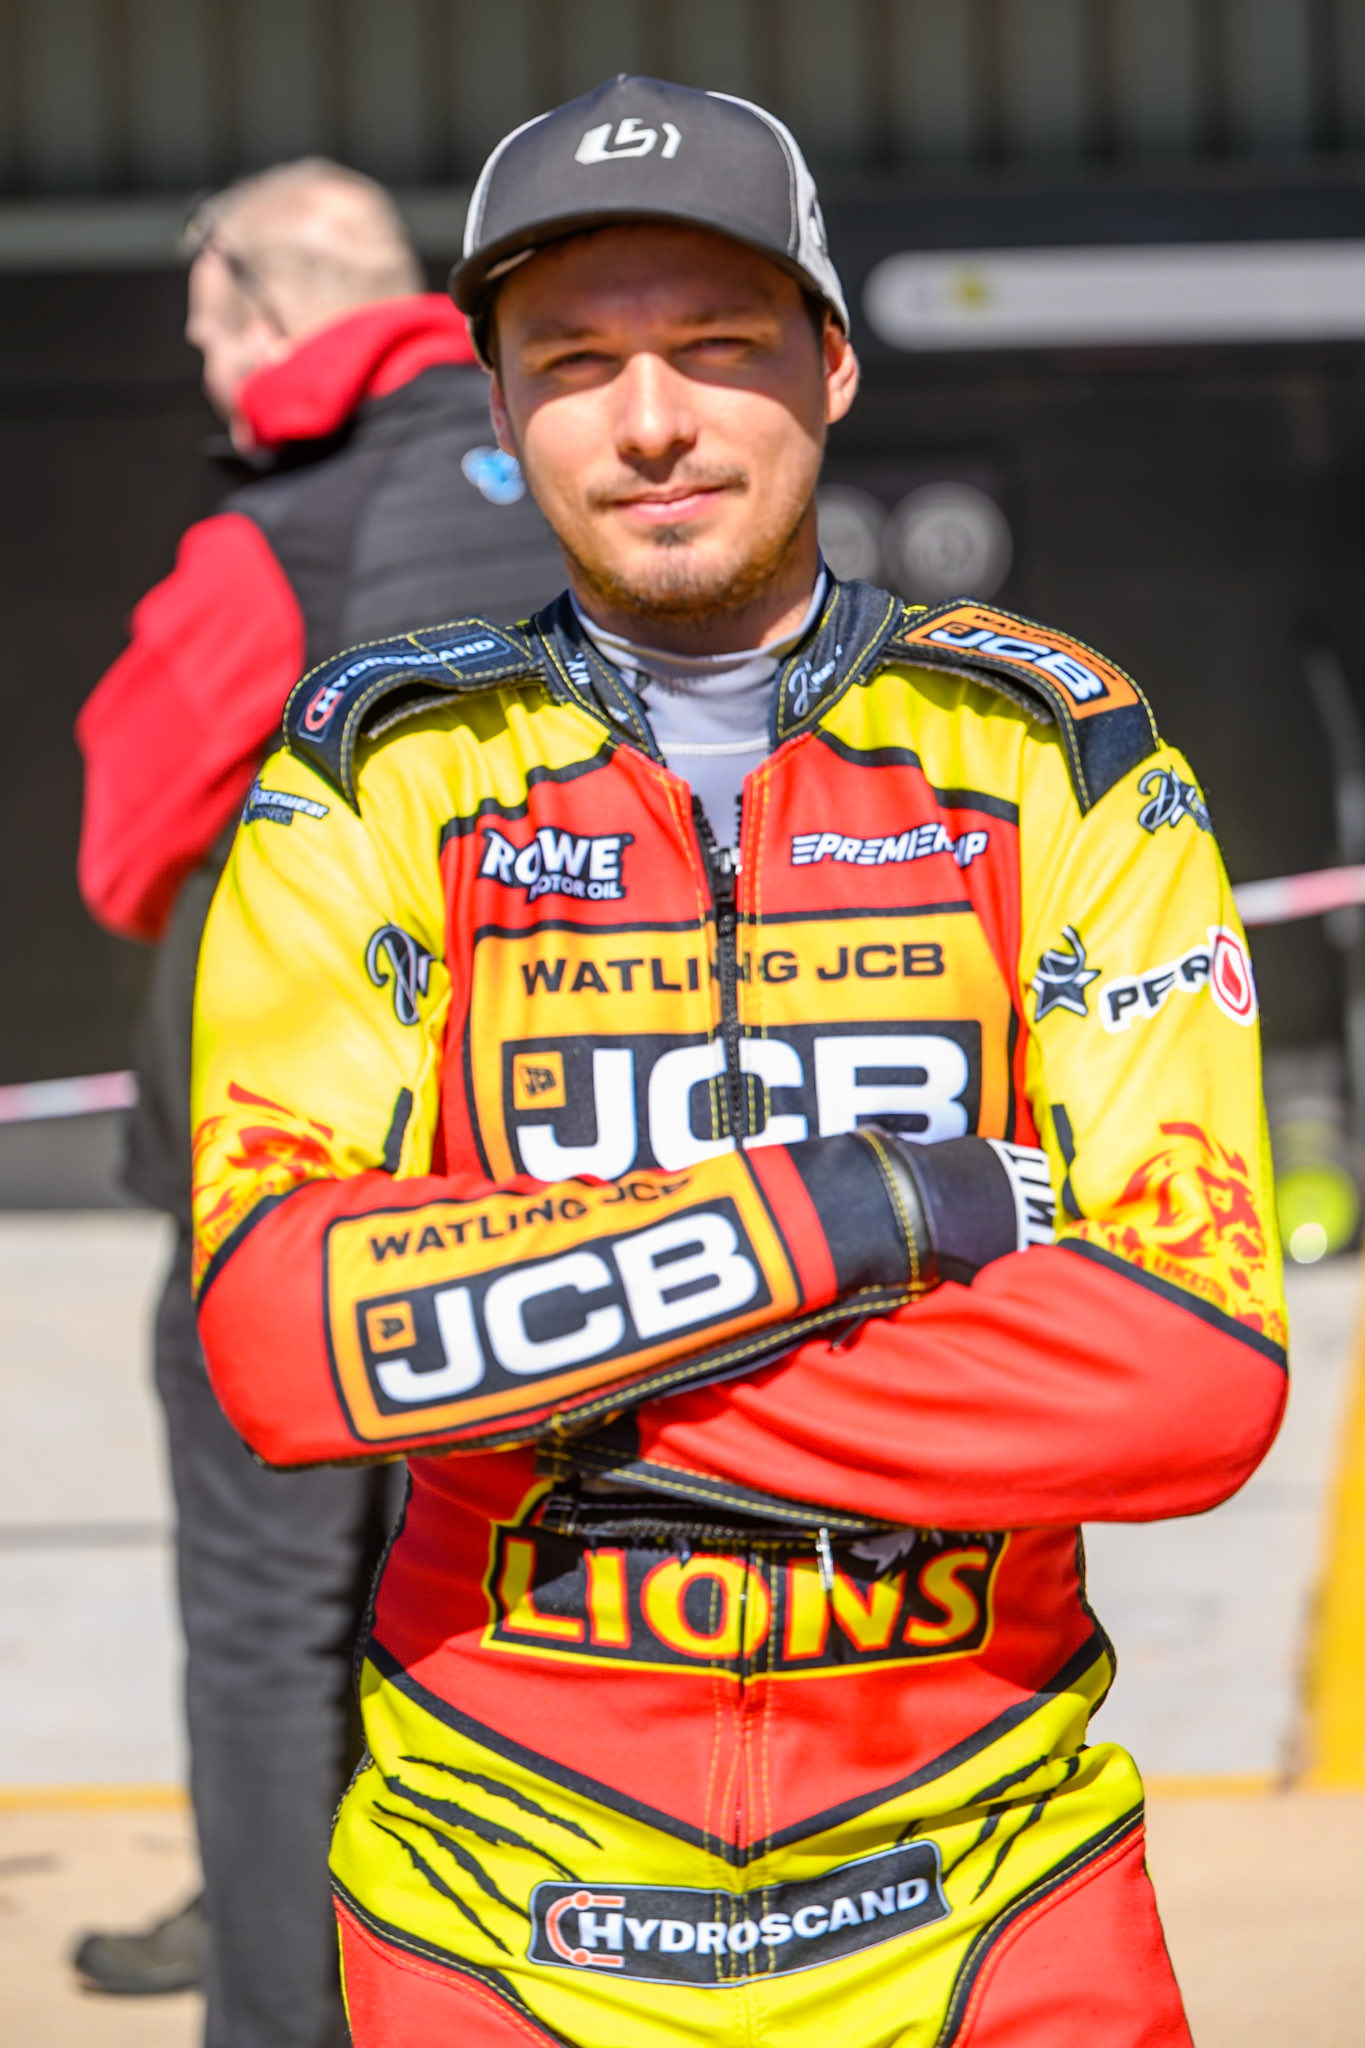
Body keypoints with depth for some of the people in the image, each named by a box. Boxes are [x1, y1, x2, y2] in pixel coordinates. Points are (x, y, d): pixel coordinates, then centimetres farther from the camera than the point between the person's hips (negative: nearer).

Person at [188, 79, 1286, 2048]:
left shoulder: (1058, 757, -1)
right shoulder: (380, 777, -1)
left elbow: (1203, 1367, -14)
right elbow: (274, 1330, -16)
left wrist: (569, 1388, -18)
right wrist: (864, 1208, -21)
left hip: (986, 1888, 0)